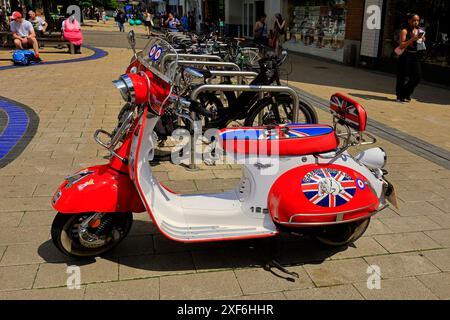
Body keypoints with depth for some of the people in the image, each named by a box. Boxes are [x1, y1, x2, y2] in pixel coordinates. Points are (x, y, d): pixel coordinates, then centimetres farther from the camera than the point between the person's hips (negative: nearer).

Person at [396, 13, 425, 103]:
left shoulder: (419, 31, 13)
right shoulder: (405, 31, -5)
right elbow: (402, 45, -13)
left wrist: (422, 40, 0)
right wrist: (413, 39, -20)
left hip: (415, 56, 6)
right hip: (405, 56, -6)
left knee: (417, 76, 1)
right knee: (402, 77, -2)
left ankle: (406, 94, 19)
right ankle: (400, 96, 11)